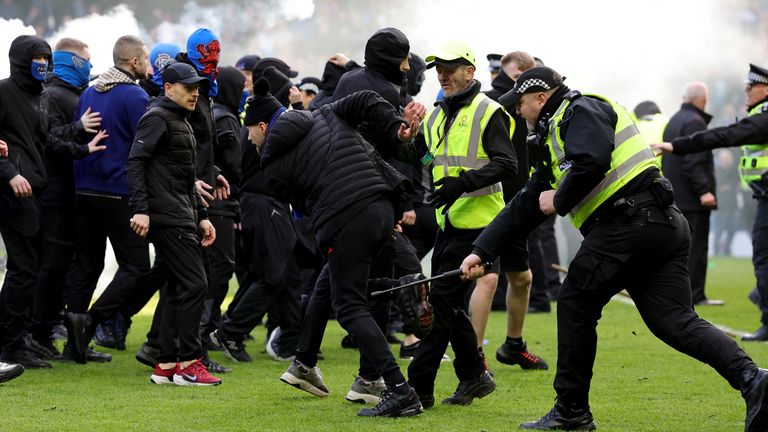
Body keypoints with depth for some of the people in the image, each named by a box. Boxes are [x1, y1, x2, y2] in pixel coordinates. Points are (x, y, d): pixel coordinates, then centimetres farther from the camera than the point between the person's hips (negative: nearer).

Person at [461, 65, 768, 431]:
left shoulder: (581, 111, 0)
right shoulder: (553, 140, 30)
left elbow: (592, 162, -21)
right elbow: (522, 208, 33)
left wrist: (560, 201, -4)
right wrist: (481, 251, 31)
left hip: (630, 219, -10)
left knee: (576, 303, 5)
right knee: (675, 321, 0)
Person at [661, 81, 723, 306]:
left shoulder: (674, 121, 18)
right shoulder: (694, 122, -13)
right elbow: (693, 162, -21)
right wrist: (704, 190, -23)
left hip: (675, 196, 9)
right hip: (692, 197, -9)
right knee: (696, 246, -7)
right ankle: (694, 294, -8)